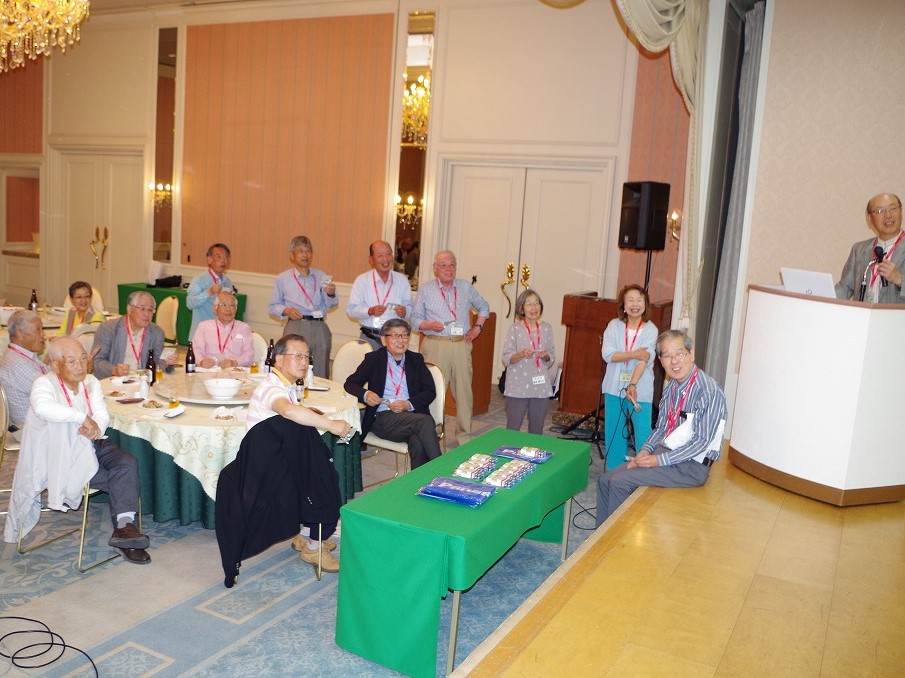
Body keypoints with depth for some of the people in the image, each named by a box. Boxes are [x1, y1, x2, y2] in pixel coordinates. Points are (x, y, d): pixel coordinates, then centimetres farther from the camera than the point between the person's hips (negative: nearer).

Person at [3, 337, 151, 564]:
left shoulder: (90, 382, 9)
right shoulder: (44, 384, -11)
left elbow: (103, 415, 1)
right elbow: (42, 407, -35)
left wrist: (96, 428, -23)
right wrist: (82, 418, -33)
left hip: (93, 444, 6)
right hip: (62, 456, -6)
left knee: (128, 463, -23)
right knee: (120, 480, -24)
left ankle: (124, 526, -28)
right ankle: (124, 527, -11)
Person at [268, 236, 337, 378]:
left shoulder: (321, 276, 14)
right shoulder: (283, 278, 10)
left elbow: (331, 304, 8)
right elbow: (273, 306, 12)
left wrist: (331, 293, -13)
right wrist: (285, 310, -8)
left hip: (319, 328, 2)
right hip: (295, 327, -2)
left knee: (320, 375, 0)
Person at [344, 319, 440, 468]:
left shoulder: (416, 360, 18)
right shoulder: (374, 359, 13)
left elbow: (430, 391, 10)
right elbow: (350, 384, 9)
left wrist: (408, 404, -9)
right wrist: (365, 395, -14)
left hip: (413, 414, 2)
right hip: (383, 419, -2)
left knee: (418, 444, -35)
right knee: (426, 421, -32)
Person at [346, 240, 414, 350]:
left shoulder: (402, 280, 8)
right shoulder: (362, 280, 2)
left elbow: (410, 307, 8)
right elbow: (351, 309, -2)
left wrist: (404, 311, -14)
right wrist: (370, 311, -17)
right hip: (370, 337, -1)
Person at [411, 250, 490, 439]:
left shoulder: (466, 287, 12)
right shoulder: (426, 290, 6)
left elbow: (483, 307, 25)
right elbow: (415, 318, 6)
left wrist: (478, 326, 11)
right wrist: (428, 325, -13)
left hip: (461, 345, 2)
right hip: (435, 345, -2)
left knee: (464, 390, 4)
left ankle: (464, 433, 15)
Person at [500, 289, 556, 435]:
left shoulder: (546, 328, 6)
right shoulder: (514, 328, -4)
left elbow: (552, 358, 11)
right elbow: (506, 359, -7)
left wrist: (546, 356, -11)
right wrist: (522, 354, -24)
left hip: (541, 386, 3)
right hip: (518, 387, -3)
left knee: (537, 430, 11)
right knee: (512, 429, 0)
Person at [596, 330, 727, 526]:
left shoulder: (709, 392, -18)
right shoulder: (670, 388, 8)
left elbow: (702, 441, -19)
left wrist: (659, 460, -19)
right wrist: (645, 450, -2)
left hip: (691, 465, -8)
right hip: (663, 452, 8)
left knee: (620, 482, -18)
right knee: (605, 480, -2)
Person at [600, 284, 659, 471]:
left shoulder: (650, 330, -4)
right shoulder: (614, 325, 1)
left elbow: (644, 360, -15)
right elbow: (607, 354, -11)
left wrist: (633, 385, -27)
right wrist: (634, 354, -21)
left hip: (640, 390, -2)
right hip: (615, 388, 2)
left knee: (643, 435, -5)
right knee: (614, 434, 10)